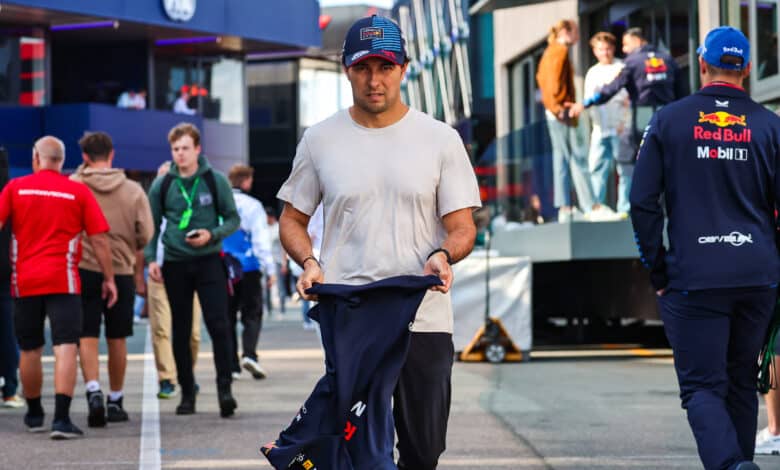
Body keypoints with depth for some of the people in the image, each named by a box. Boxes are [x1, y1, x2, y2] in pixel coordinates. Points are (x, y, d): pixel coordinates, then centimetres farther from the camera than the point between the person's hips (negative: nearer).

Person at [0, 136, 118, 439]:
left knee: (30, 350, 15)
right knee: (65, 348, -7)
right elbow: (99, 239, 0)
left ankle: (34, 415, 31)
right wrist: (109, 278, 8)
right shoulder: (79, 192, 1)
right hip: (63, 280, -2)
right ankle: (61, 418, -19)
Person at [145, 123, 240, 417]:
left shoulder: (215, 181, 1)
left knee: (218, 325, -12)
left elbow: (233, 219, 5)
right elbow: (153, 226, 11)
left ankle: (224, 387, -7)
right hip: (175, 265, 2)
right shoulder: (162, 186, 5)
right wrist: (151, 258, -2)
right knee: (181, 331, 6)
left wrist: (212, 234, -13)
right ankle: (187, 393, 14)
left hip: (209, 262, -2)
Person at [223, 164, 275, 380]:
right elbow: (261, 239, -7)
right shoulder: (252, 206, -5)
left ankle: (231, 364, 6)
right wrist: (270, 269, -3)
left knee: (227, 317, 9)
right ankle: (249, 354, -17)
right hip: (249, 269, -3)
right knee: (252, 315, 4)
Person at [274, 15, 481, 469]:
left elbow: (462, 226, 4)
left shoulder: (440, 139, 5)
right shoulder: (320, 140, 7)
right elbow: (292, 218, 15)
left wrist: (443, 254, -19)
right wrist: (309, 262, -5)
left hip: (425, 318, 1)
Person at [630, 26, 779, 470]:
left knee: (703, 386, -3)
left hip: (694, 278, -2)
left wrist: (658, 272, 6)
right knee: (742, 382, 16)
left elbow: (643, 202, -1)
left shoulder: (670, 120, 2)